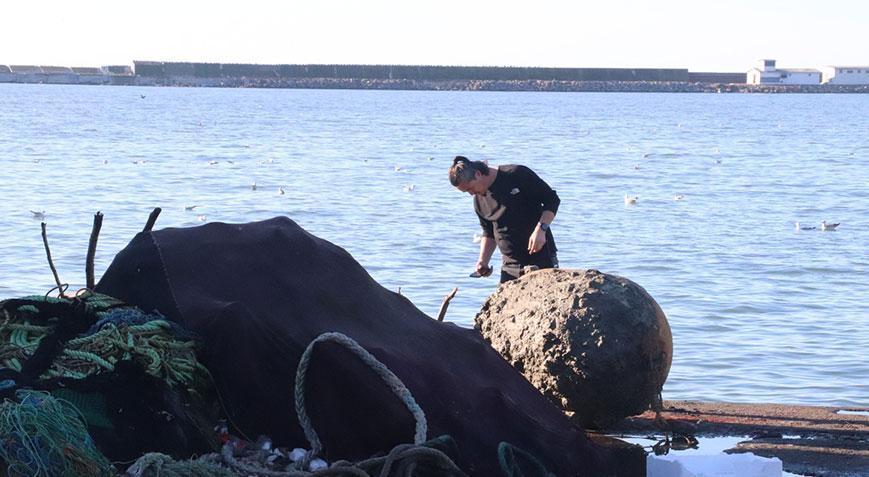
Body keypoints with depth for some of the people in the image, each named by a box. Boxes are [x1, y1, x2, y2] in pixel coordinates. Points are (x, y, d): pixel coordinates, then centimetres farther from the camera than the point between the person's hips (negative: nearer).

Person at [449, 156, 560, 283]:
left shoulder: (518, 175, -10)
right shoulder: (479, 200, 6)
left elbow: (552, 199, -7)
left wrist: (540, 229, -20)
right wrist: (483, 261, 4)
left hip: (542, 259, -5)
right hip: (510, 266, 5)